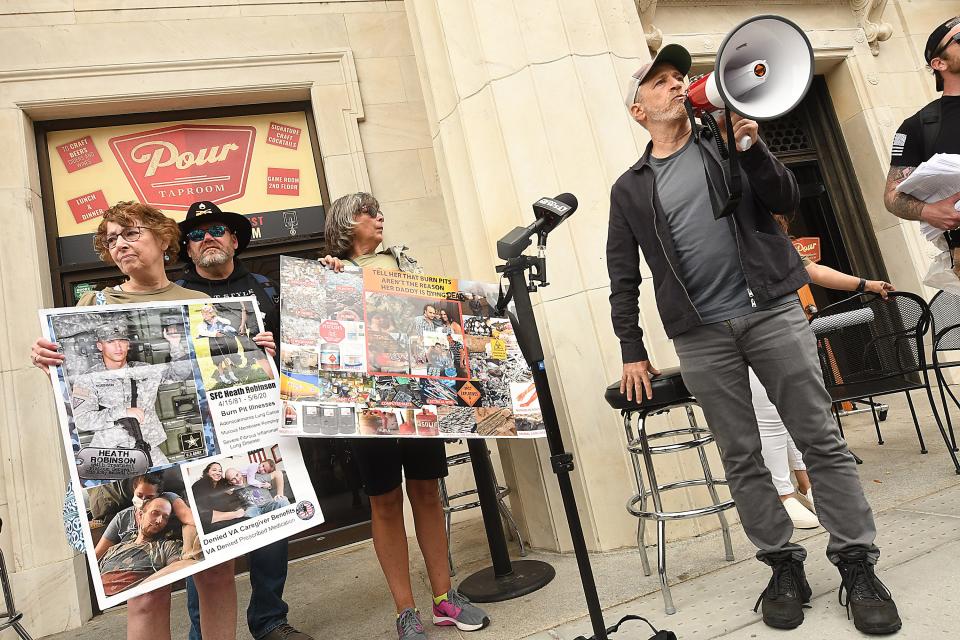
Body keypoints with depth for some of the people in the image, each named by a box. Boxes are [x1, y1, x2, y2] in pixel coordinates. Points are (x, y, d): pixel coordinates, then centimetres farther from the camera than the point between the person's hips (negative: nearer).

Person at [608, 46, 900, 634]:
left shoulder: (728, 140, 13)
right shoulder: (630, 189, 10)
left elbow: (786, 200, 5)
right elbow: (624, 277, 8)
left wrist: (752, 147, -11)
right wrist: (632, 351, 3)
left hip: (772, 310, 0)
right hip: (701, 336, 0)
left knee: (822, 440, 1)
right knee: (742, 459, 4)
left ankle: (858, 565, 13)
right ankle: (785, 567, 18)